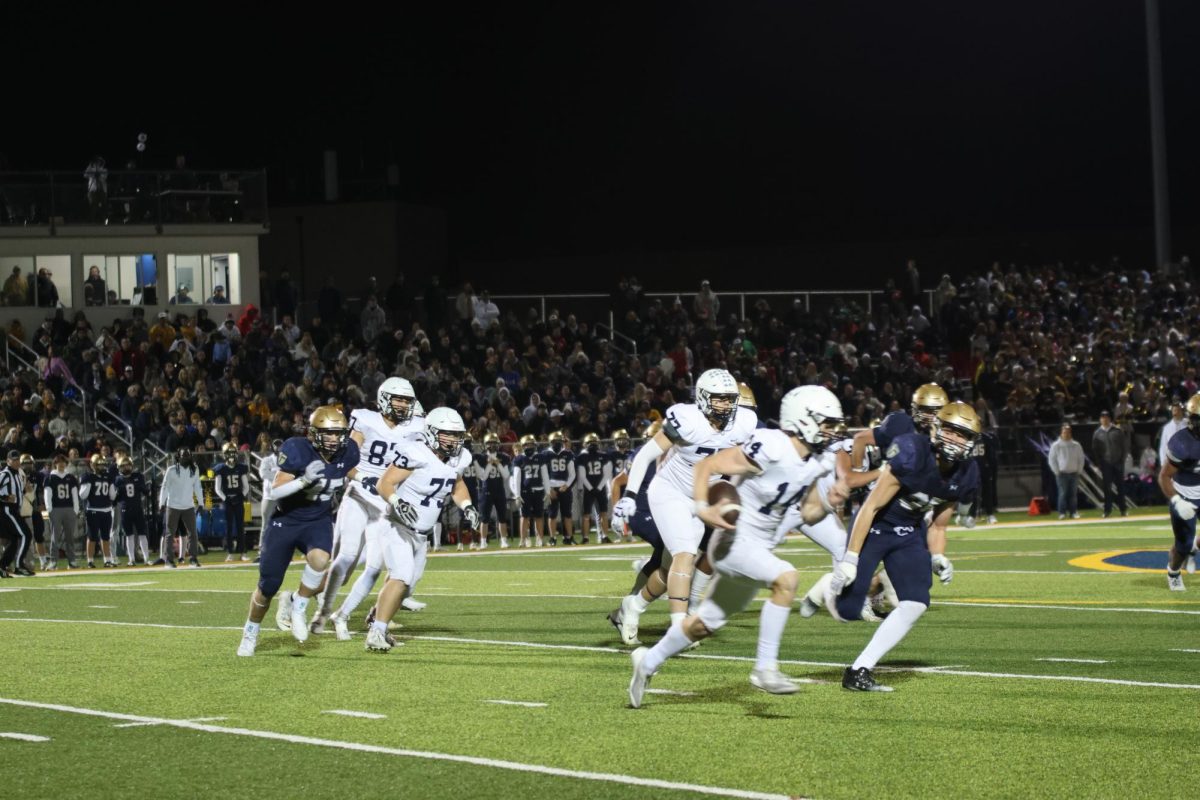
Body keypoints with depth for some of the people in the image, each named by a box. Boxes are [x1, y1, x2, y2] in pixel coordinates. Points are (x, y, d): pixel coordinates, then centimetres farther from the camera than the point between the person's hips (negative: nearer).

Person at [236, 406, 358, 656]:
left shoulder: (346, 452, -9)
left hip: (319, 520, 2)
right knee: (268, 586, 2)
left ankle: (298, 605, -6)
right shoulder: (297, 450, -23)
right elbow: (274, 492, -26)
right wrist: (304, 480, -38)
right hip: (287, 520, -2)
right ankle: (251, 632, 28)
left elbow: (353, 477, 14)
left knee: (319, 558, -32)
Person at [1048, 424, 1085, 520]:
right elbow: (1051, 459, -2)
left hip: (1074, 473, 3)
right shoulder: (1056, 445, -3)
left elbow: (1081, 458, 11)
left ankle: (1073, 512, 10)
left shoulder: (1076, 445, 6)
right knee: (1063, 493, -5)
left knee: (1073, 494, 5)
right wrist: (1057, 471, -6)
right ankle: (1062, 513, -2)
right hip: (1062, 473, -3)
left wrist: (1079, 470, 3)